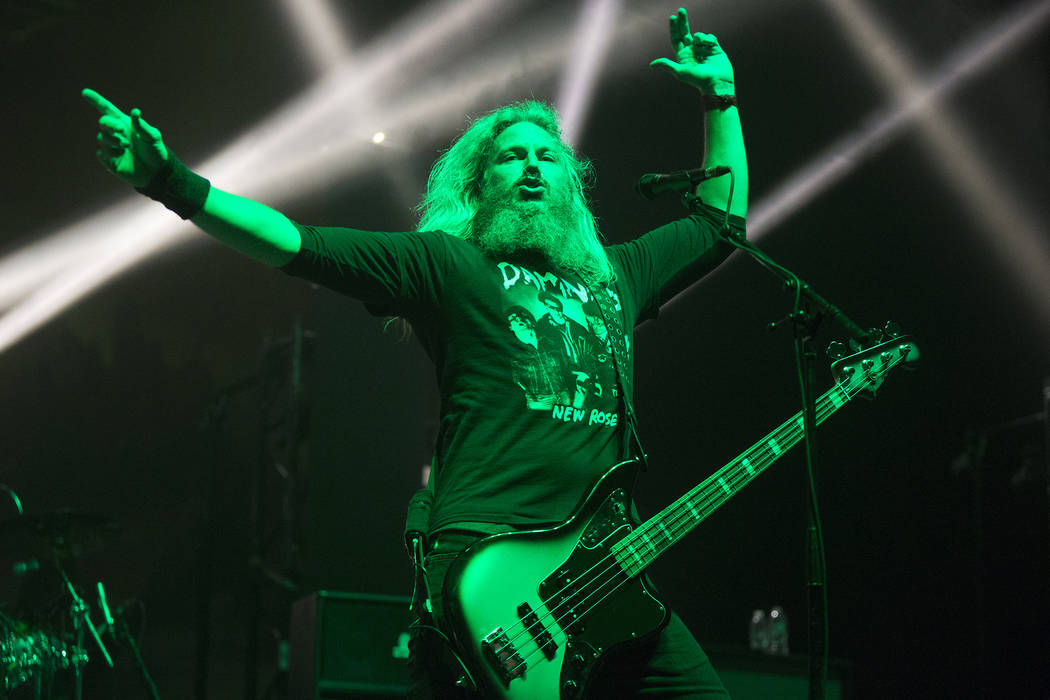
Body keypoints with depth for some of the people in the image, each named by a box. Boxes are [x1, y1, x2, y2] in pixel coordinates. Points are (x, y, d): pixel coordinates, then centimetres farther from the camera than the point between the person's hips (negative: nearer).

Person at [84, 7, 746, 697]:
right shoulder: (449, 264, 10)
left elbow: (722, 221, 38)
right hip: (487, 562, -5)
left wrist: (721, 97, 37)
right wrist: (173, 184, -7)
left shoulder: (616, 275, 26)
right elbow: (297, 244, 2)